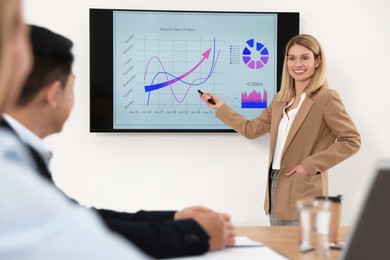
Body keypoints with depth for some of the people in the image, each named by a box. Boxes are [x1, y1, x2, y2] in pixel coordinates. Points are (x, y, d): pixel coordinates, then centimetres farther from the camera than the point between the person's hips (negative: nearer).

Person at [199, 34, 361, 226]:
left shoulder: (326, 98, -10)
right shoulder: (281, 99, 12)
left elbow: (351, 141, -13)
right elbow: (251, 129, 18)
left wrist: (311, 165, -17)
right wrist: (220, 107, 16)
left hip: (303, 193, -7)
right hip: (276, 186, 7)